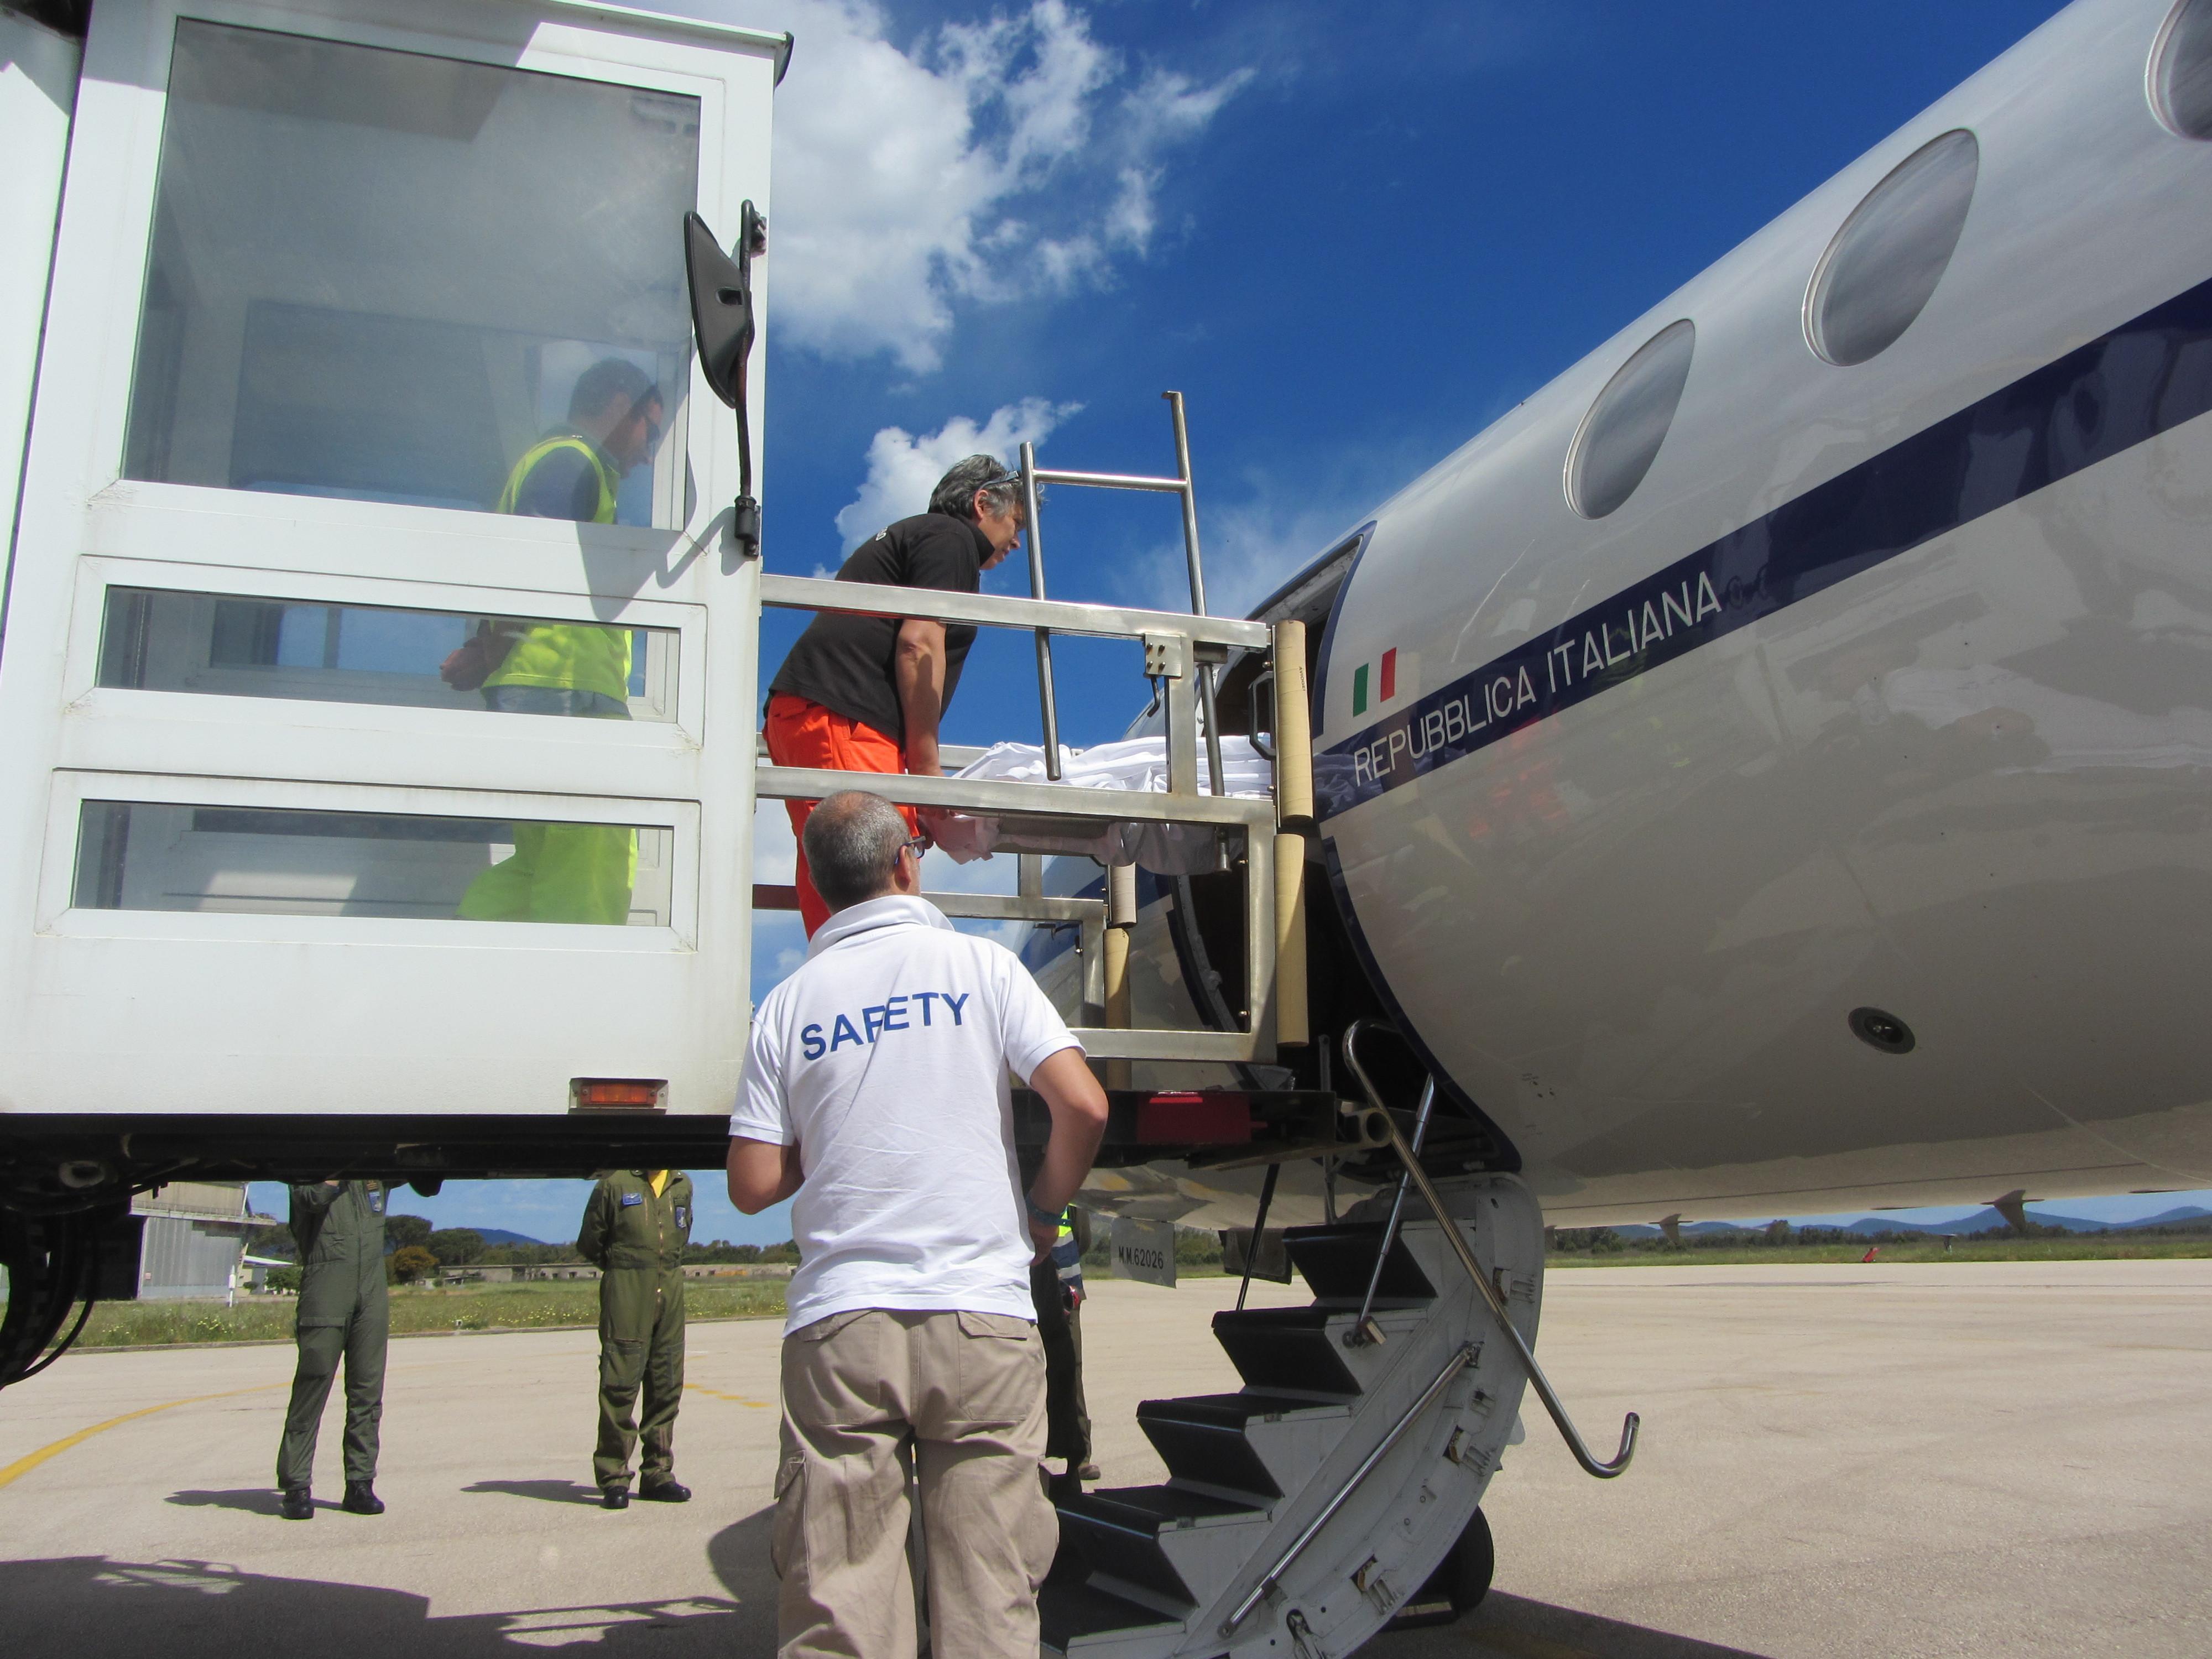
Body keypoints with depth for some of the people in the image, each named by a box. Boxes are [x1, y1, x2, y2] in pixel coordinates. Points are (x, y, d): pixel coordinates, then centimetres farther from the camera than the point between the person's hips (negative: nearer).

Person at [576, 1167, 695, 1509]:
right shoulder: (615, 1182, -3)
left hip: (671, 1288, 5)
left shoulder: (682, 1185, 12)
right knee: (620, 1382, -6)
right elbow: (589, 1243, 3)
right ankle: (613, 1479, 1)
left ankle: (658, 1474, 15)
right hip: (625, 1291, -5)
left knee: (667, 1385, 6)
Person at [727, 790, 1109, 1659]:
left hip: (836, 1325, 2)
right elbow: (1082, 1106, -7)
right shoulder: (978, 964, 2)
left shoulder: (787, 1003, 6)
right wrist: (1045, 1209, 11)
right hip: (980, 1314, -1)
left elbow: (753, 1186, 4)